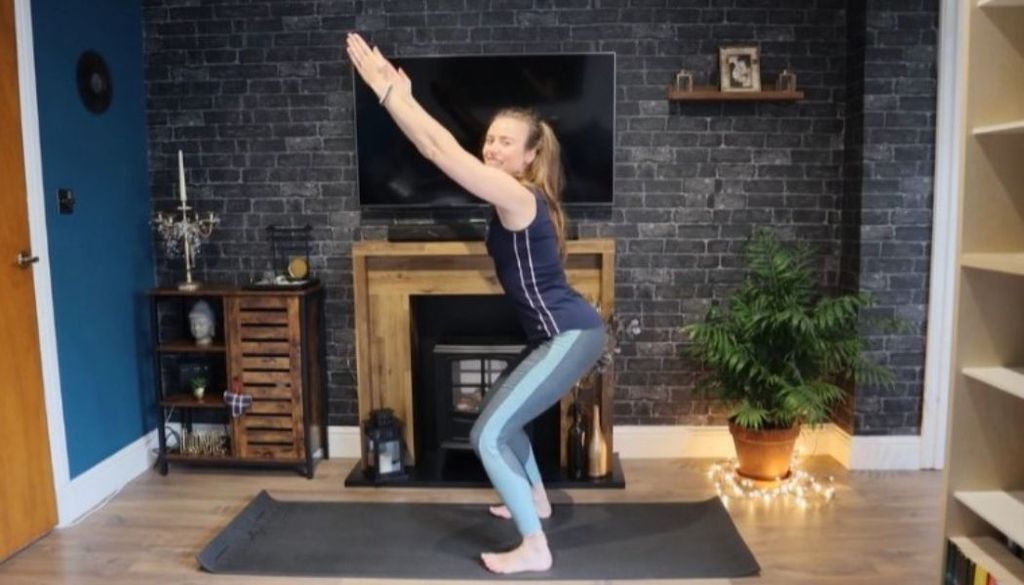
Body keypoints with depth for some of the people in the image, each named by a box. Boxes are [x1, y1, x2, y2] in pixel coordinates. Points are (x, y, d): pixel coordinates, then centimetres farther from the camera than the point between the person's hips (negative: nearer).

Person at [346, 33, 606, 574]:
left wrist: (385, 89, -15)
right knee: (500, 418, 26)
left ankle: (534, 549, 0)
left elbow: (438, 149, -22)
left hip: (570, 336, -10)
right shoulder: (515, 196, 9)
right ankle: (536, 501, 43)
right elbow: (446, 147, 12)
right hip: (563, 334, 10)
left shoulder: (517, 197, -18)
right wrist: (404, 95, 9)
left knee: (488, 434, -8)